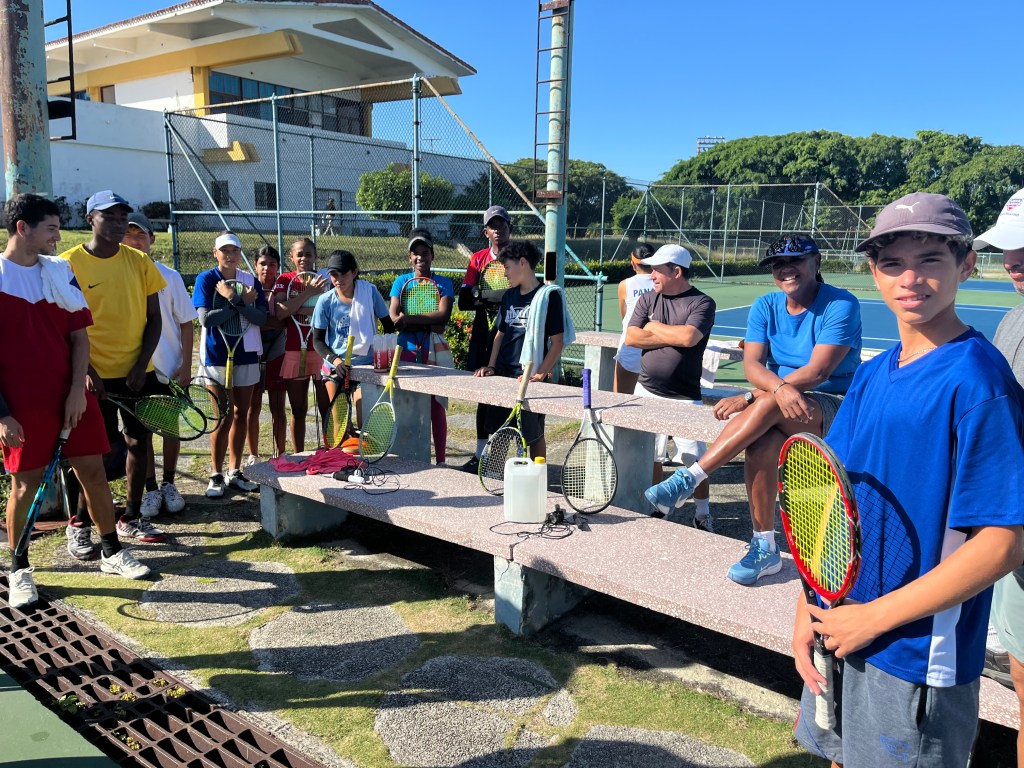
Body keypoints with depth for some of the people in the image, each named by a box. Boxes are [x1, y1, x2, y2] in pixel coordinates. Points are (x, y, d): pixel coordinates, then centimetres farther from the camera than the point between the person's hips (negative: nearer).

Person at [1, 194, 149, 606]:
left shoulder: (61, 271, 6)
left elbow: (79, 336, 5)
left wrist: (77, 390, -7)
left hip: (72, 396, 4)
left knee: (93, 472, 8)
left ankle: (111, 553, 22)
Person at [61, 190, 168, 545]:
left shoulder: (139, 261, 4)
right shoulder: (70, 262, -5)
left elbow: (154, 318, 5)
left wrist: (141, 364, -6)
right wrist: (86, 370, -14)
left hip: (137, 373, 4)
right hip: (95, 377, -4)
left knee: (140, 441, 9)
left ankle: (131, 517, 24)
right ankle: (79, 522, 18)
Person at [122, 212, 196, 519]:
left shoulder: (169, 277, -2)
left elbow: (186, 323, 1)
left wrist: (186, 364, -5)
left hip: (170, 368, 0)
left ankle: (169, 485, 24)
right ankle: (151, 490, 17)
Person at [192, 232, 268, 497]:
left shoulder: (251, 281, 4)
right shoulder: (205, 279, -3)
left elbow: (261, 318, -7)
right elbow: (206, 319, -14)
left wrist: (235, 300, -19)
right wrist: (241, 303, -14)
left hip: (246, 355, 4)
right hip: (217, 356, -3)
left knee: (241, 414, 8)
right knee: (225, 416, -4)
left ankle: (235, 472, 19)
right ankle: (216, 476, 8)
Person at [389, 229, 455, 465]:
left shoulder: (443, 283, 4)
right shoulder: (401, 281, 8)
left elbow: (443, 315, -13)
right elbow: (394, 318, -5)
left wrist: (409, 318, -16)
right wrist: (429, 323, -12)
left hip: (434, 353, -2)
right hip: (406, 351, 2)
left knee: (436, 407, 0)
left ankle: (441, 460, 8)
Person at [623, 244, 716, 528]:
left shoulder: (702, 303, -6)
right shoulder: (647, 299, 8)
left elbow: (689, 337, -24)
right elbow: (631, 337, -3)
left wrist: (654, 327, -8)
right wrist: (672, 337, -10)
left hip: (684, 396, -4)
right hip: (647, 391, 4)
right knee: (649, 456, 11)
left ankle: (703, 514, 20)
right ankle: (654, 508, 28)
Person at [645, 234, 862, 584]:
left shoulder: (841, 305, -9)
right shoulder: (765, 306, 6)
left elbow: (817, 372, -20)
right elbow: (752, 364, -7)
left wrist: (748, 398, -22)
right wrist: (780, 388, -31)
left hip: (834, 407, -4)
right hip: (778, 399, 4)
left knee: (767, 405, -36)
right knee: (761, 443, -31)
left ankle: (689, 477, -31)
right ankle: (765, 548, -19)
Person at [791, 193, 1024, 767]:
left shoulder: (978, 380, -17)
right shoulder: (872, 375, 3)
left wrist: (872, 618, -17)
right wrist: (808, 610, 1)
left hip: (917, 659, -6)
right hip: (839, 636, 6)